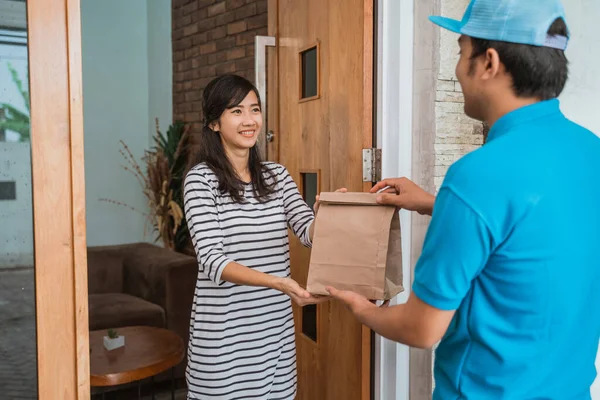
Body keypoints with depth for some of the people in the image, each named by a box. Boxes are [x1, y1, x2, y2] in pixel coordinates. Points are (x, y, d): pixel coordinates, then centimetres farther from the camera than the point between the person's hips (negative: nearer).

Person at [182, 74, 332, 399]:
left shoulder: (277, 175, 6)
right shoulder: (201, 179, -10)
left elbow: (310, 231, -4)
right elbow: (212, 260, -20)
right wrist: (278, 283, -34)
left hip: (276, 326, 5)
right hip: (225, 331, -4)